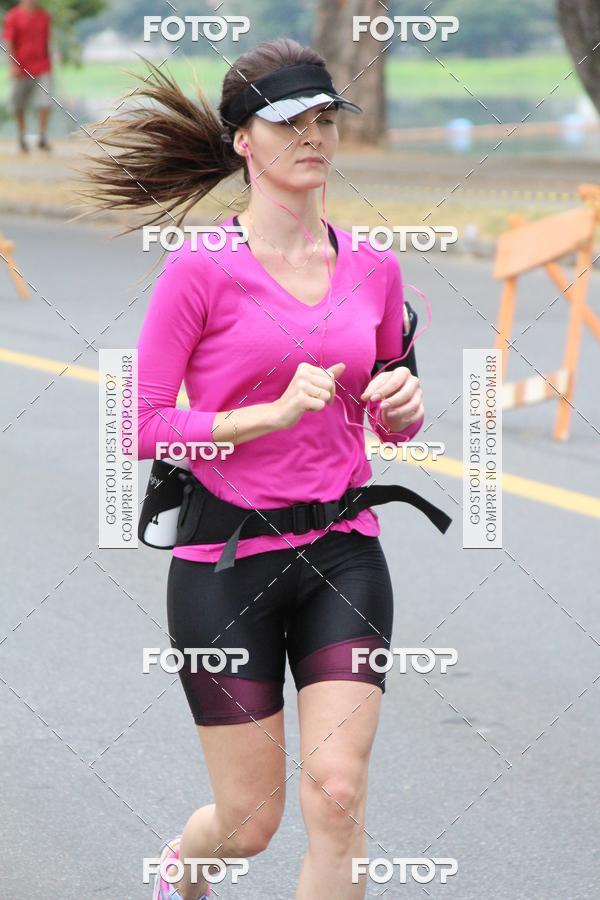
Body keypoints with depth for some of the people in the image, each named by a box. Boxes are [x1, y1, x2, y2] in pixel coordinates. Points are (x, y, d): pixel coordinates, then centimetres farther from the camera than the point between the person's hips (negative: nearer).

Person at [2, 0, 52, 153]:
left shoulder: (44, 16, 7)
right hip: (22, 70, -2)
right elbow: (8, 43, -9)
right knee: (19, 106, 7)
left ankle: (42, 138, 2)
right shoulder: (12, 17, -5)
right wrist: (13, 65, -18)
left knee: (45, 104, -8)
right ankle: (22, 140, 20)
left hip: (43, 68, 2)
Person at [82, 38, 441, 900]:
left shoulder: (373, 269, 5)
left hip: (342, 554, 3)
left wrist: (405, 403, -6)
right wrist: (271, 413, -21)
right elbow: (141, 428, -10)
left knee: (338, 794, -12)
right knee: (250, 823, 5)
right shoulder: (200, 269, -9)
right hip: (227, 562, -3)